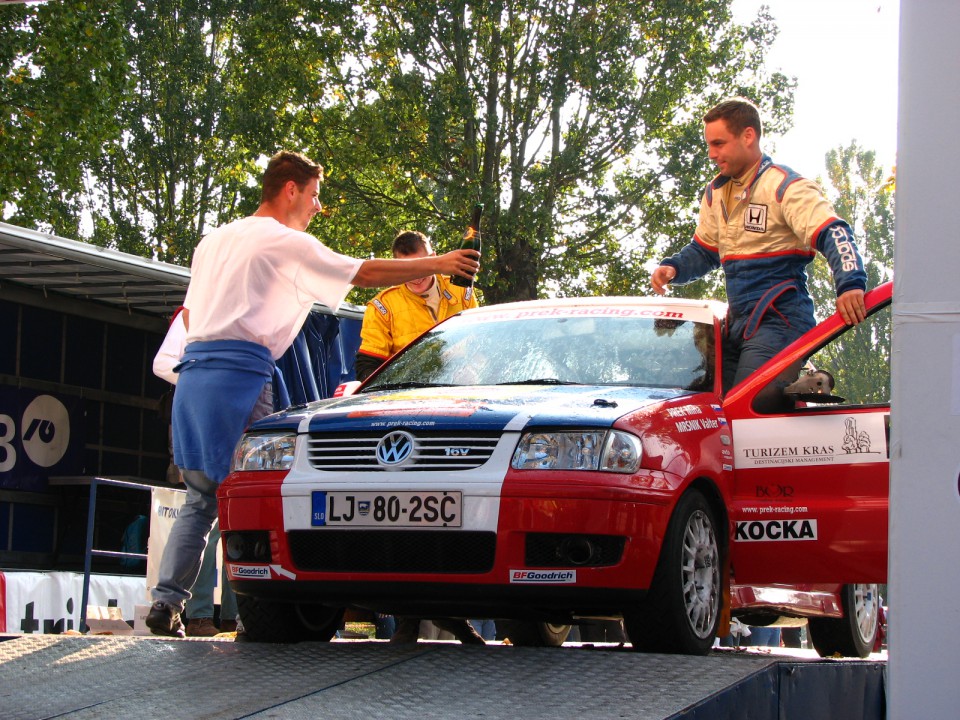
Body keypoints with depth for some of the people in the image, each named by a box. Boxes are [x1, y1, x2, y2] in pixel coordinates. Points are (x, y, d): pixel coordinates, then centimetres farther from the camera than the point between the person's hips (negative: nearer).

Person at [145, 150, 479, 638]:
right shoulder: (286, 242, 0)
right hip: (240, 375, -8)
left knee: (200, 499, 11)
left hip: (192, 373, 8)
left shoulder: (214, 241, 24)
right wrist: (438, 264, 6)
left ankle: (166, 602, 1)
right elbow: (365, 273, 0)